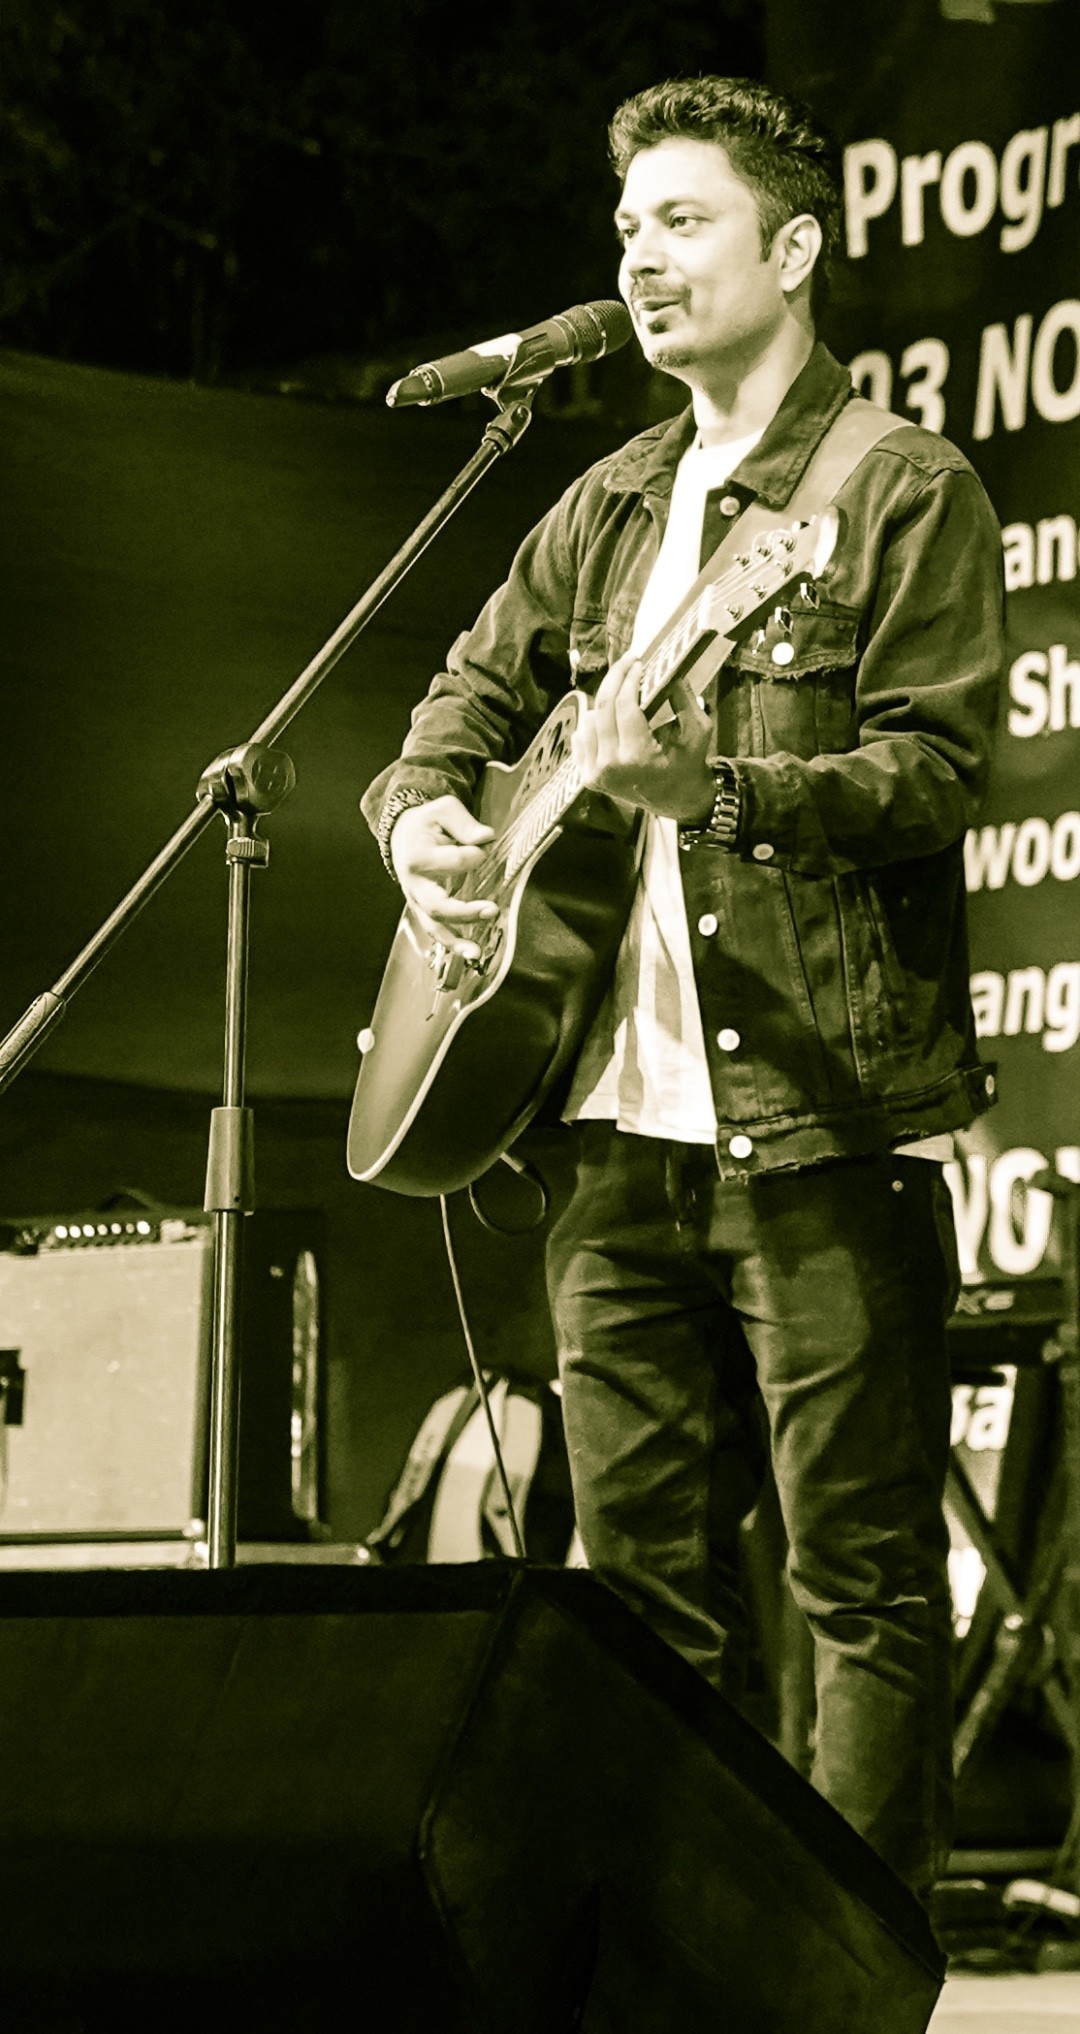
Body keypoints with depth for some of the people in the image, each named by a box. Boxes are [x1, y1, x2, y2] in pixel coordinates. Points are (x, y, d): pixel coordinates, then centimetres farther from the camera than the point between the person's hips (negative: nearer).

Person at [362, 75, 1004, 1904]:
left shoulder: (902, 491, -3)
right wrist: (424, 813, 6)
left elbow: (933, 777, -13)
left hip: (826, 1129, -7)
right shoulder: (608, 511, 17)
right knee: (640, 1577, 10)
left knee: (867, 1585, -3)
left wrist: (709, 780, -26)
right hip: (624, 1123, 7)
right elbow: (469, 701, 27)